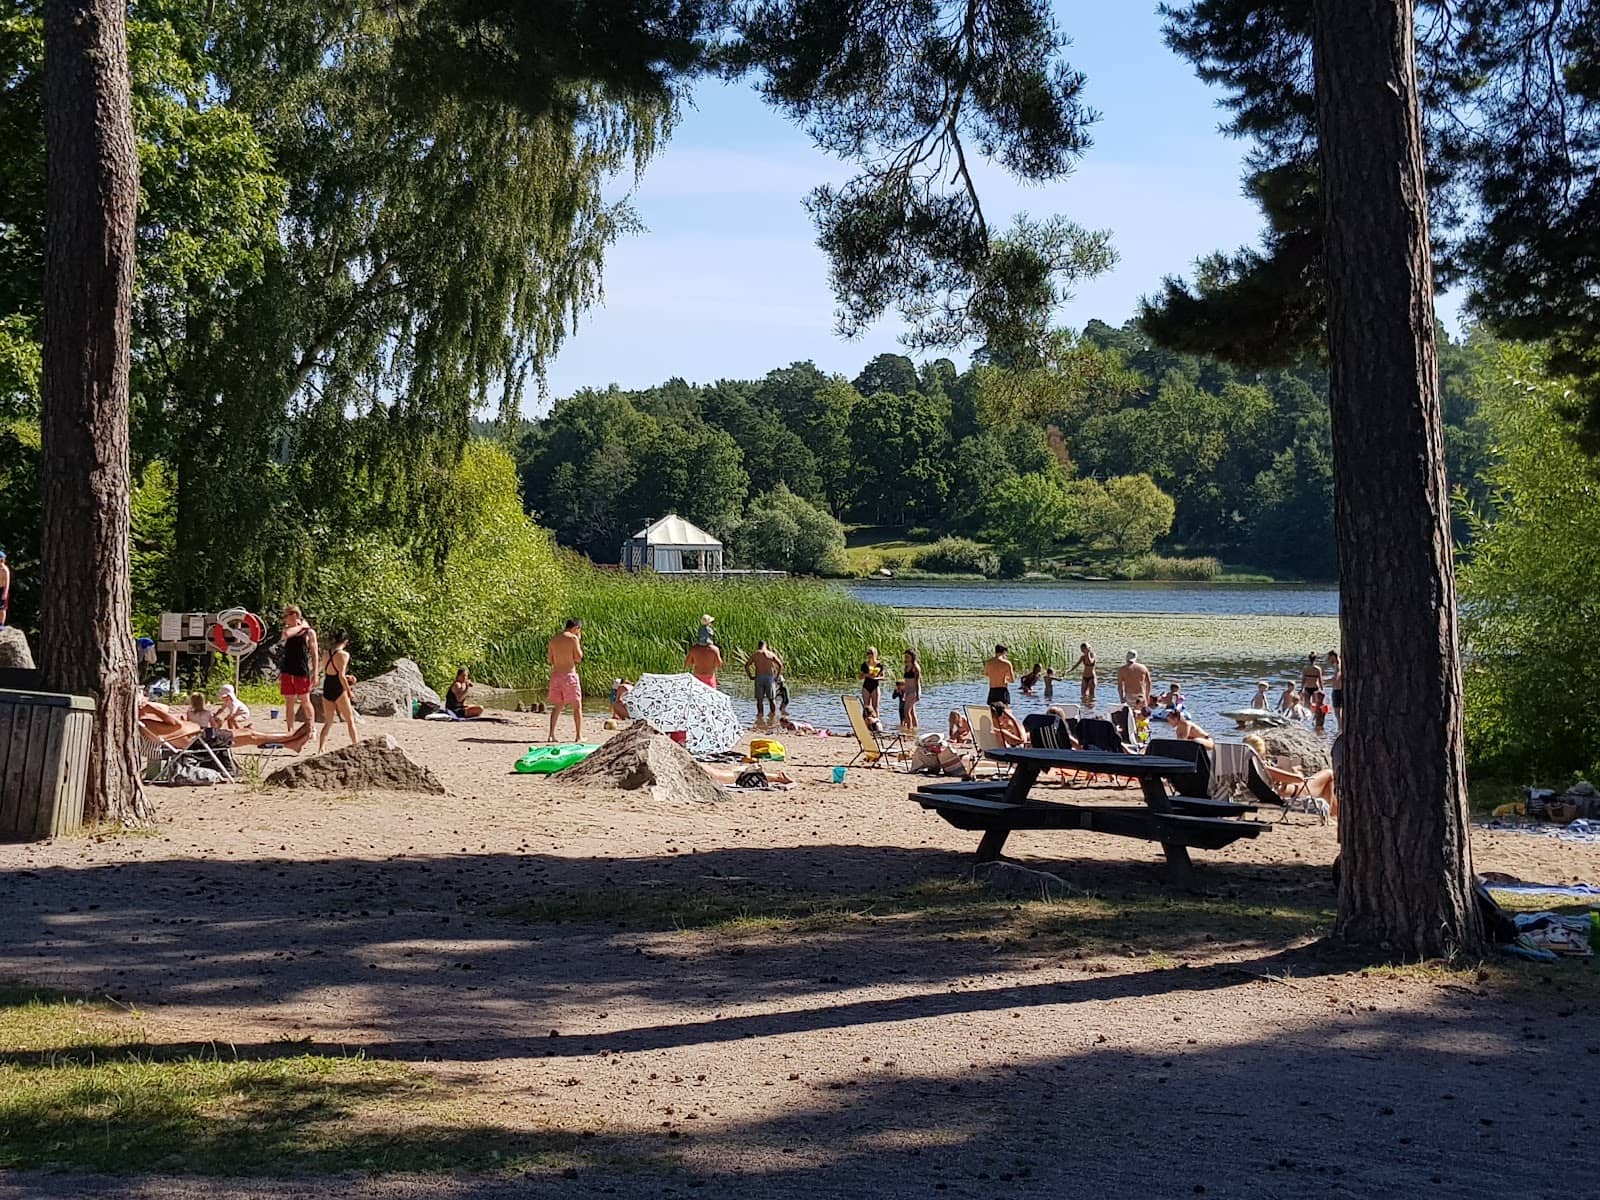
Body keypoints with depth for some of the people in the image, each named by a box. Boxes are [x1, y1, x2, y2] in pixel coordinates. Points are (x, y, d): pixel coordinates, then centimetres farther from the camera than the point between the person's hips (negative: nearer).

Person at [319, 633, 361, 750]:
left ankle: (321, 748, 3)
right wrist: (349, 690, -6)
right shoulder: (344, 654, -12)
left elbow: (326, 672, 14)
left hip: (327, 688, 6)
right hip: (338, 690, -6)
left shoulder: (327, 653, 8)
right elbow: (341, 676, -17)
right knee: (350, 721, 7)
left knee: (328, 722, 13)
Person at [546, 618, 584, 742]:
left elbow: (550, 660, 12)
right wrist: (579, 641, 3)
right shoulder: (573, 638, -8)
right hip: (569, 674, -5)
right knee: (577, 706, 5)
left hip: (555, 674, 5)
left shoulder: (552, 640, 9)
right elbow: (578, 658, -7)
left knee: (557, 706, 14)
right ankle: (578, 735, 2)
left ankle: (551, 735, 6)